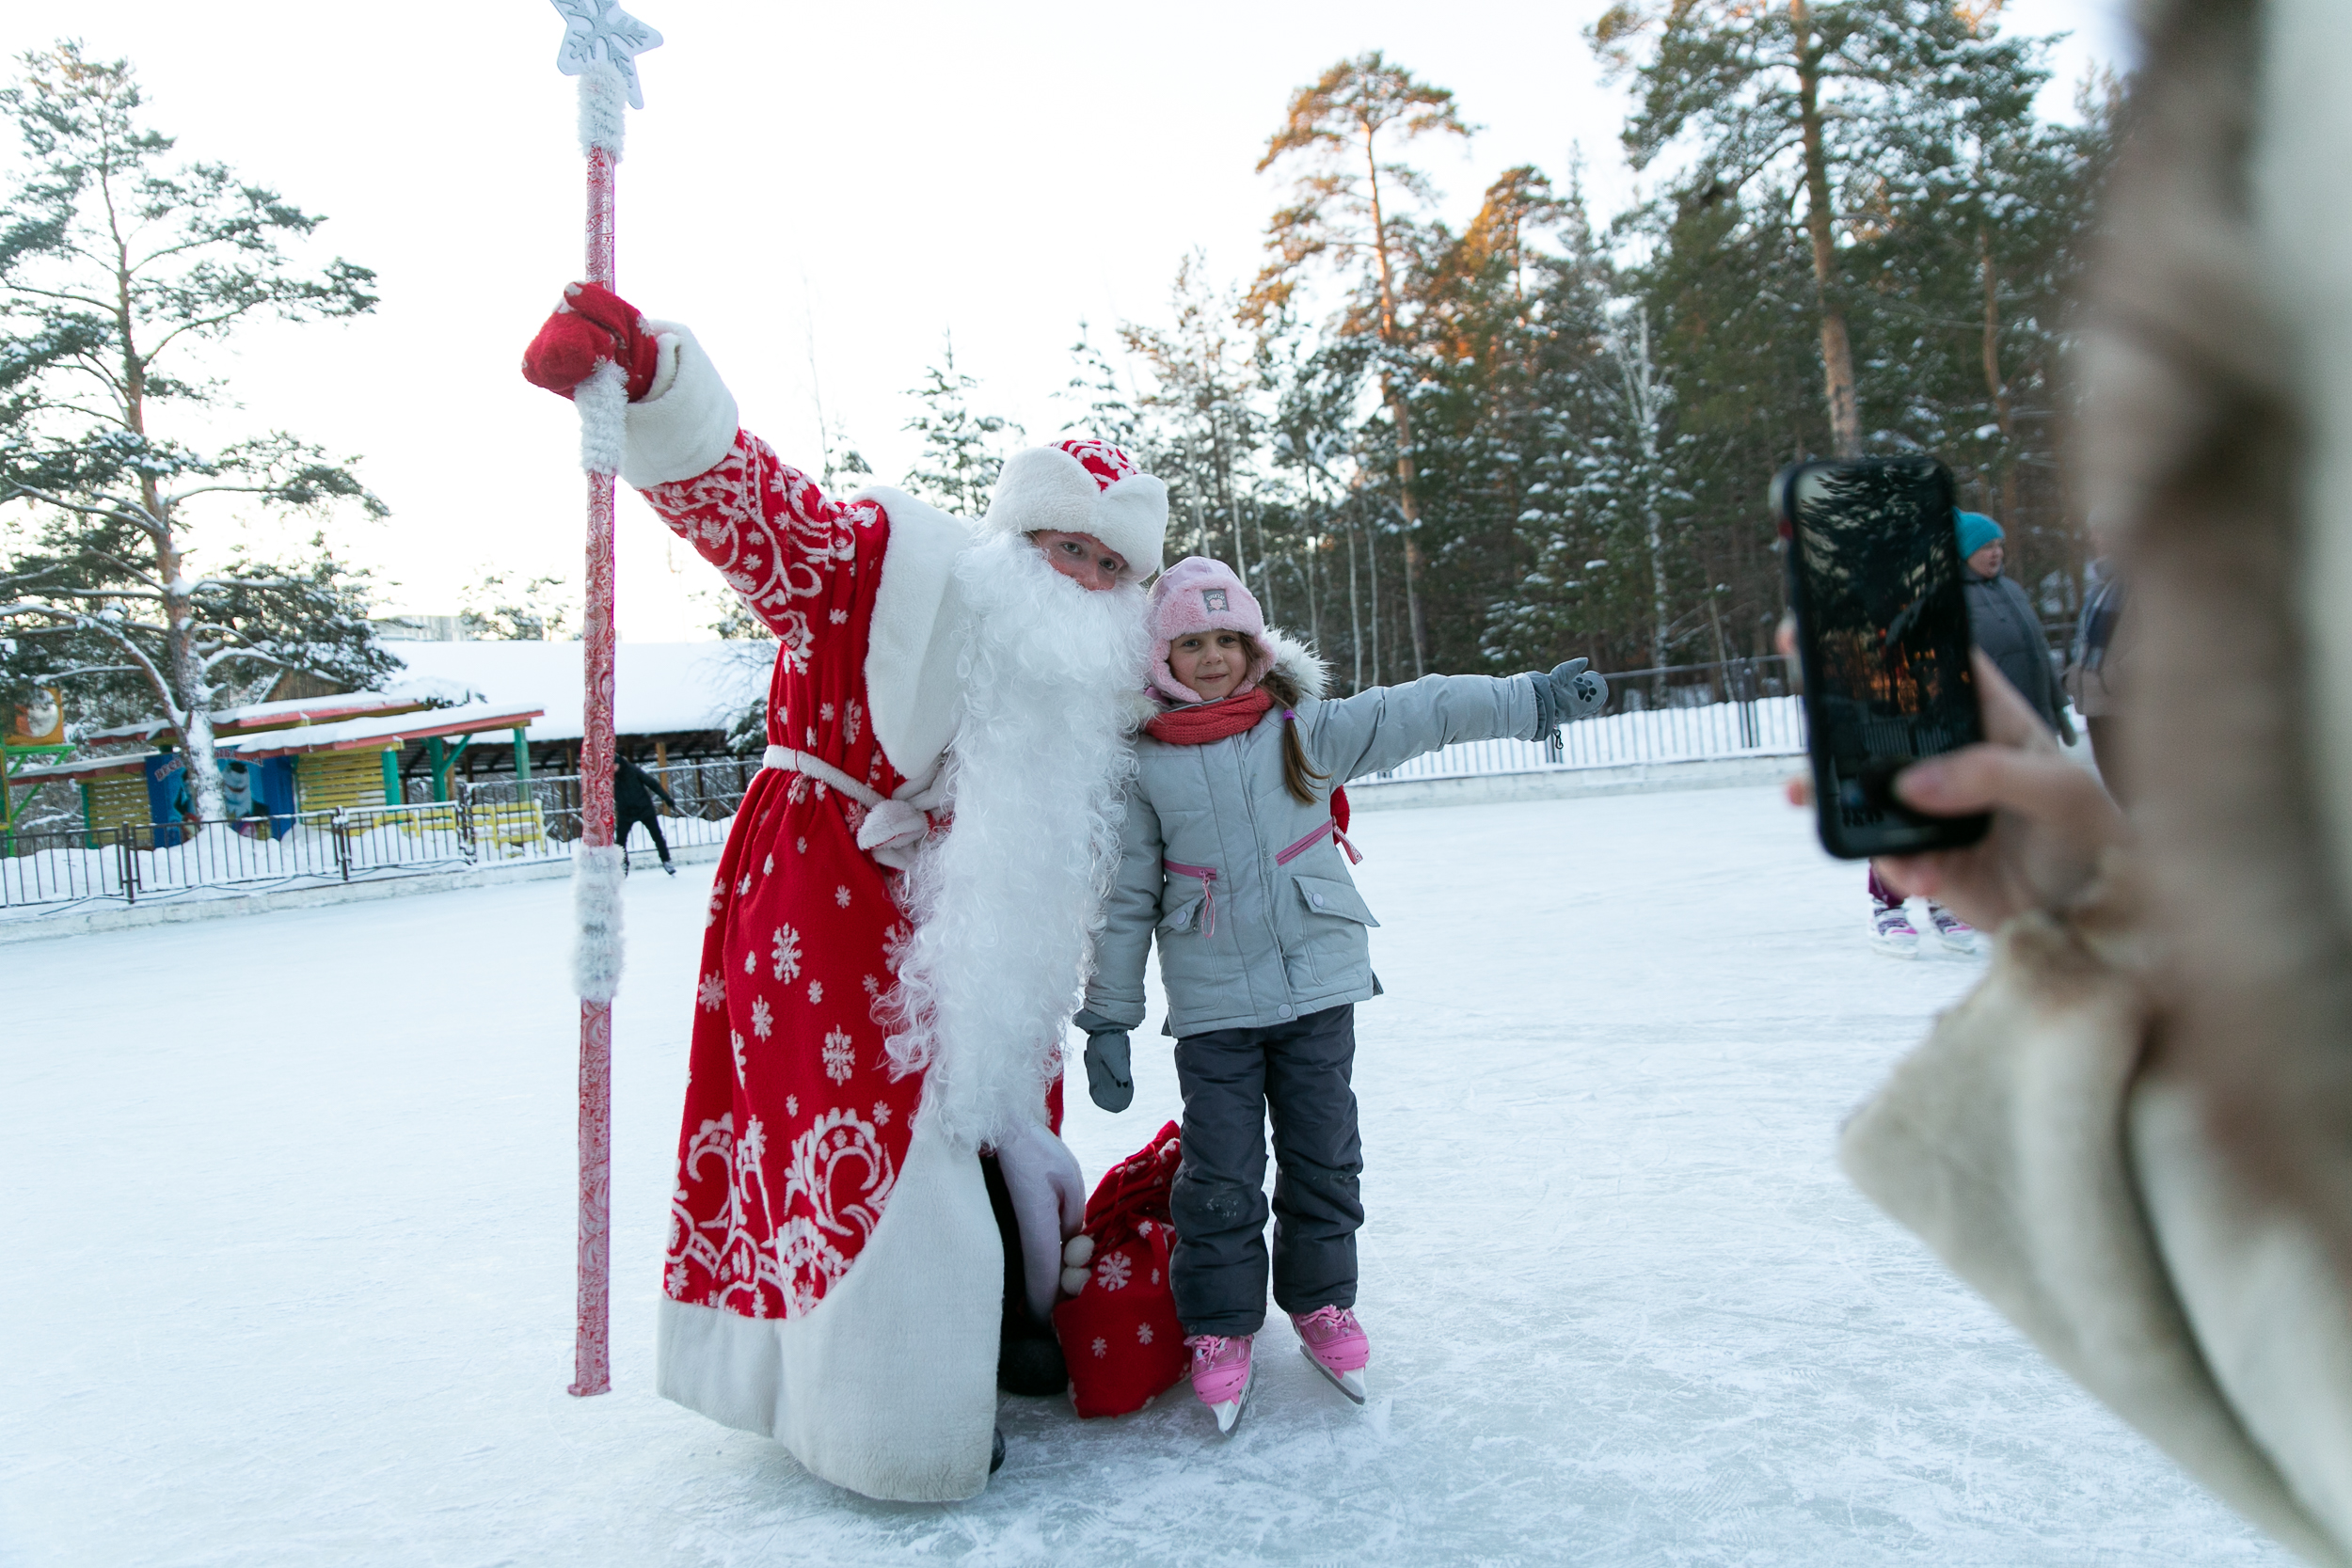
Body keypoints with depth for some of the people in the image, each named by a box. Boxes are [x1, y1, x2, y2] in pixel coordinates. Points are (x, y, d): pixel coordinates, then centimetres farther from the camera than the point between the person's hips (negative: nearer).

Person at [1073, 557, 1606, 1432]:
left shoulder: (1305, 728, 1)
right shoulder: (1144, 767, -2)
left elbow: (1418, 712, -2)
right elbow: (1124, 900, 1)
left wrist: (1532, 699, -9)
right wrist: (1107, 1019, 2)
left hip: (1317, 987, 1)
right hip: (1211, 1007, -1)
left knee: (1322, 1157, 11)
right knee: (1220, 1176, 2)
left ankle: (1321, 1303, 32)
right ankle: (1220, 1327, 22)